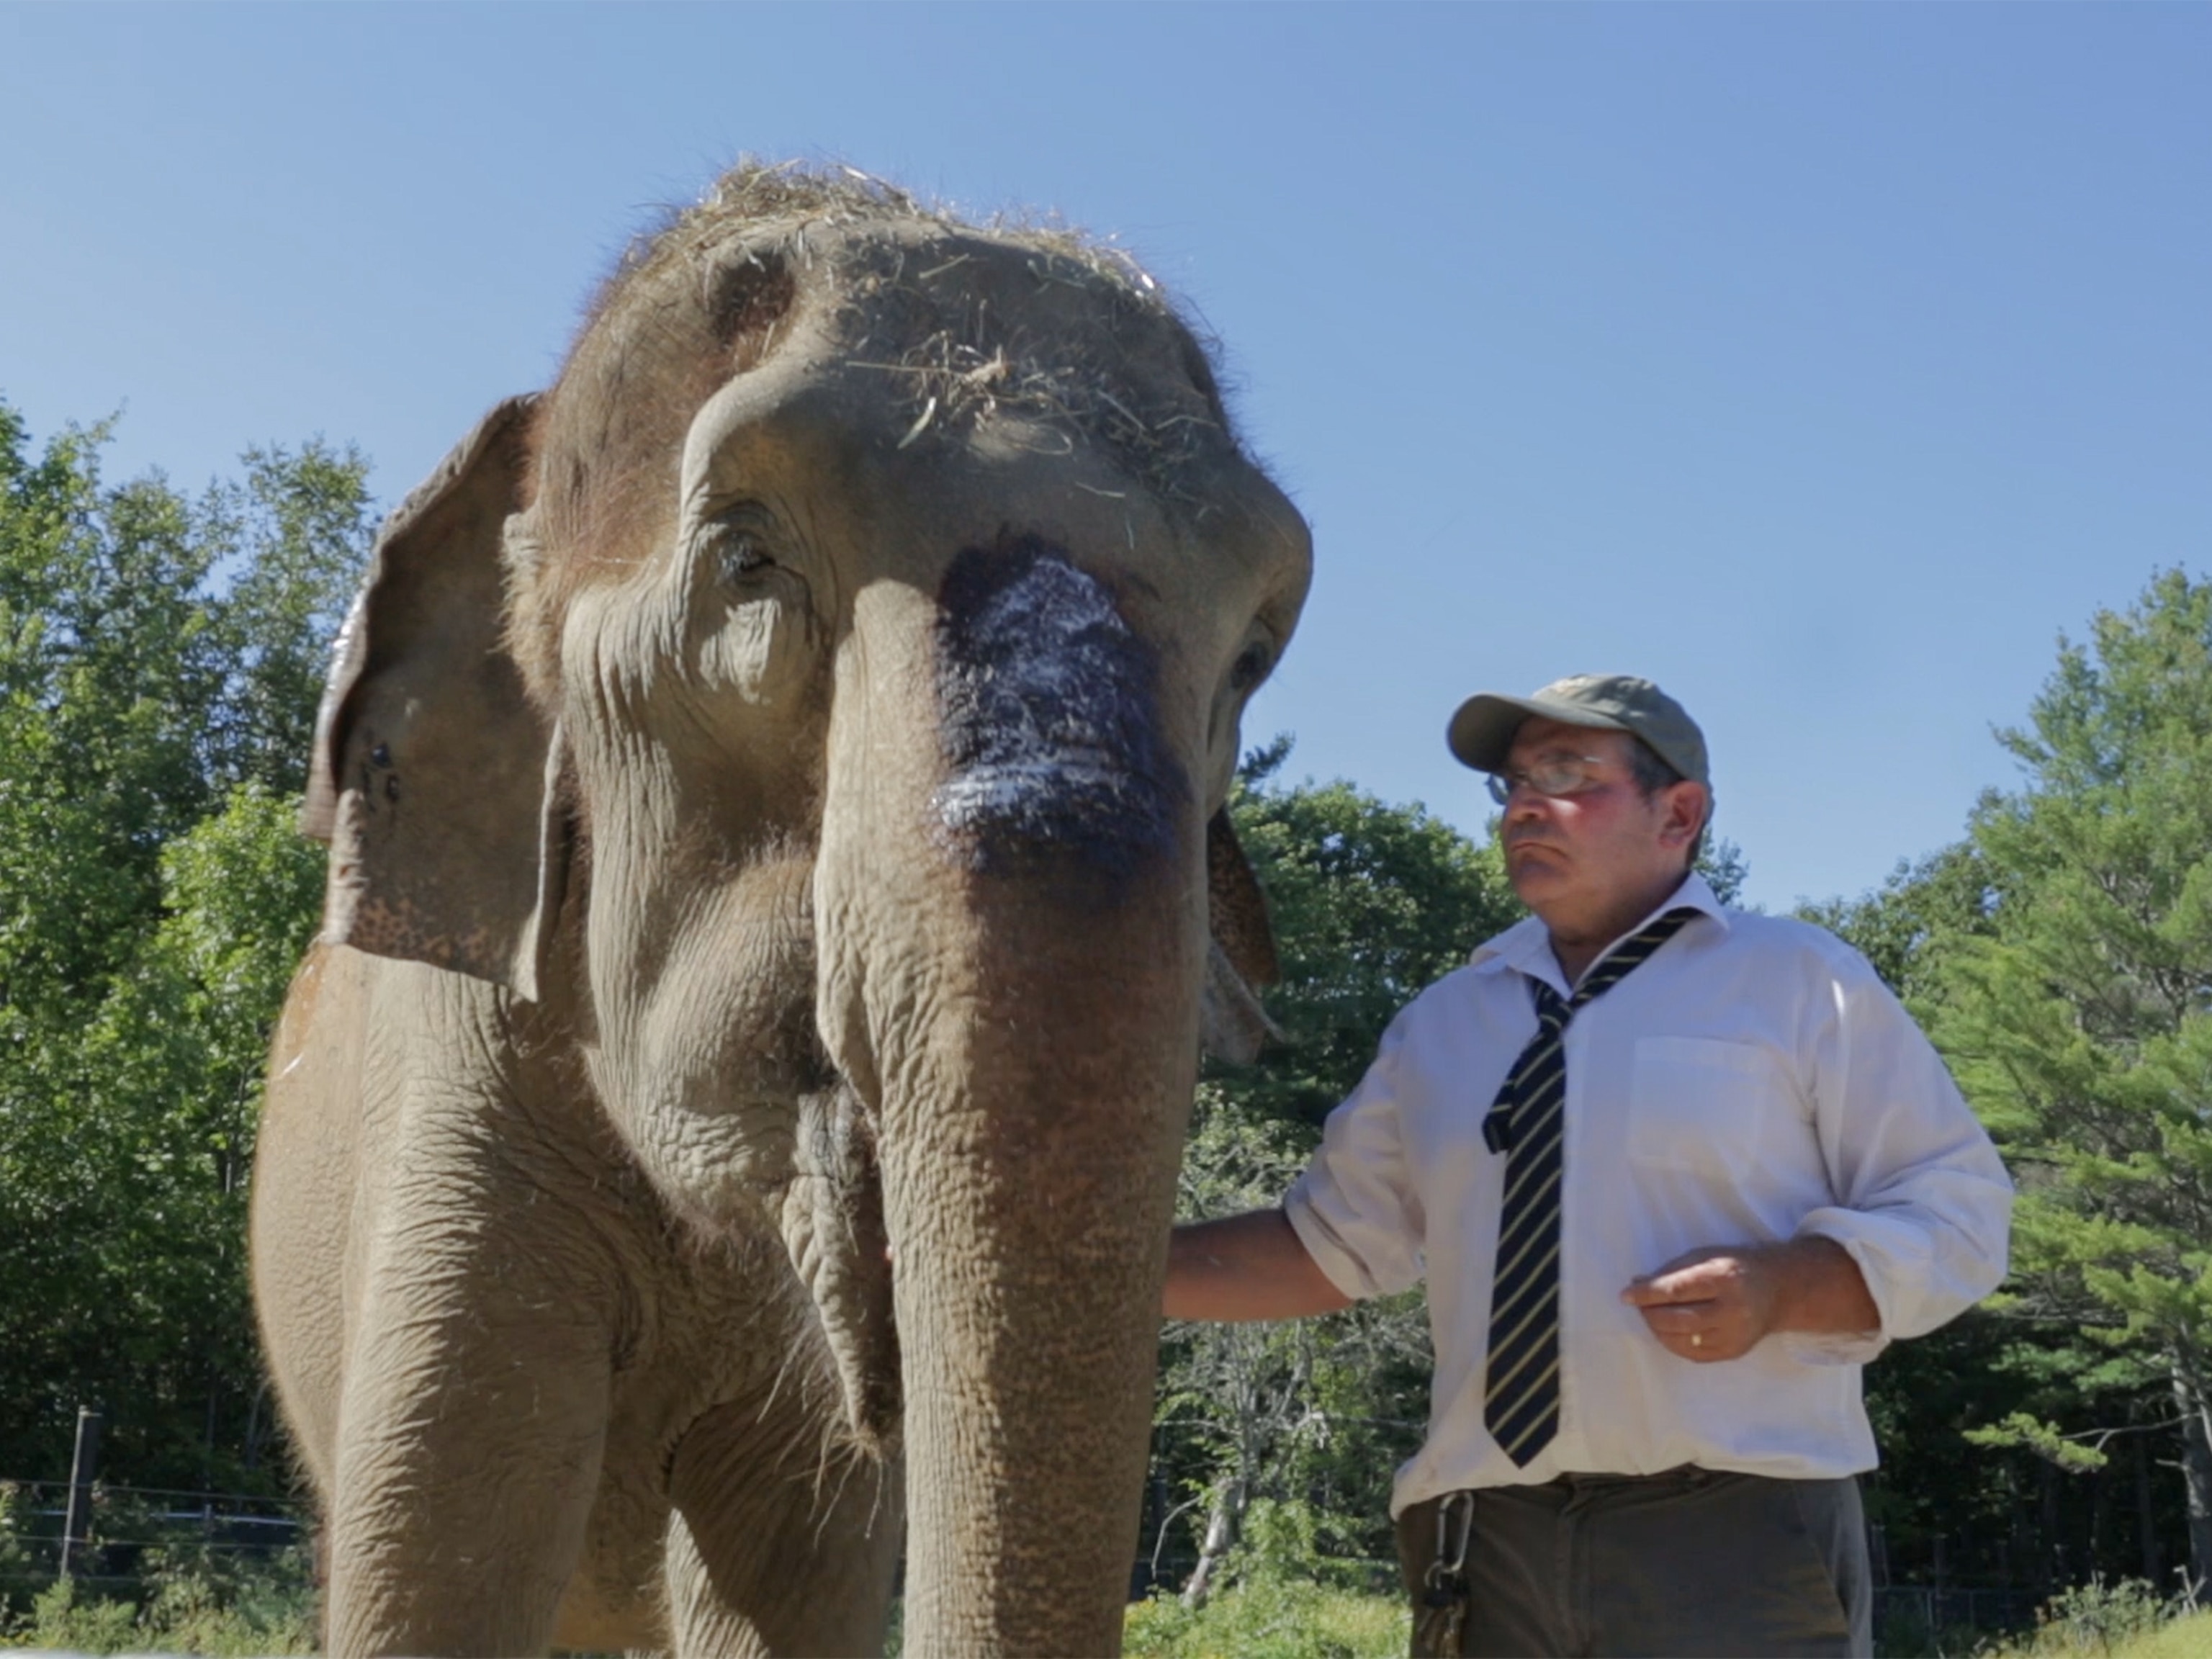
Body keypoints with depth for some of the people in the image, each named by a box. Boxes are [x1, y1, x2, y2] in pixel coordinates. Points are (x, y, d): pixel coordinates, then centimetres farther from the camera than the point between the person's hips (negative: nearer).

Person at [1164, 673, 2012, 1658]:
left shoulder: (1800, 981, 4)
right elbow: (1332, 1243, 17)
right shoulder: (1442, 1022, 16)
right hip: (1490, 1544, 4)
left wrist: (1780, 1287, -16)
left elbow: (1955, 1210, 1)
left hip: (1735, 1538, -4)